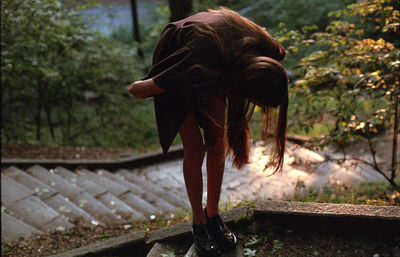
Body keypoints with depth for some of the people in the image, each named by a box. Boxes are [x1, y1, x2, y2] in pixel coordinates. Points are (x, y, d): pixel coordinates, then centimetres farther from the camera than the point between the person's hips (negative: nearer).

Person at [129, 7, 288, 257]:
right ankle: (199, 223, 11)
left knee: (217, 140, 1)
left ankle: (213, 214, 17)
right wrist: (137, 87, -8)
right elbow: (137, 89, -32)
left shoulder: (270, 51, -30)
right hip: (173, 58, -4)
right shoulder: (203, 71, -46)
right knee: (195, 149, -7)